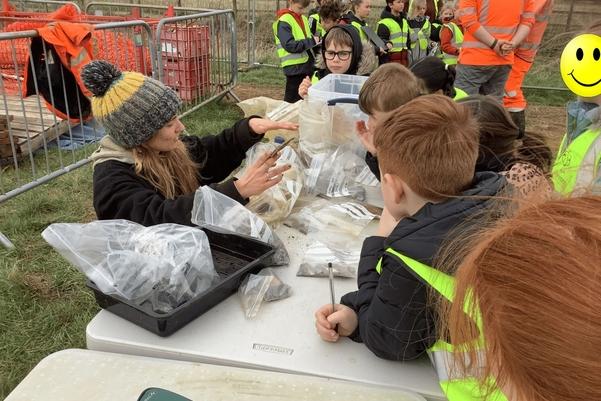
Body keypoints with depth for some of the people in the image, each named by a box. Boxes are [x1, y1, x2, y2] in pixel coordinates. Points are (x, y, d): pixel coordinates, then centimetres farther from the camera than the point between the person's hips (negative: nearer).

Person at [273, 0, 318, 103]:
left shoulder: (304, 19, 14)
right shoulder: (284, 22, -10)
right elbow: (289, 45, -20)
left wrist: (315, 40, 1)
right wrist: (311, 42, -18)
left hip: (307, 65, 7)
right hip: (295, 67, -7)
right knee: (293, 100, 1)